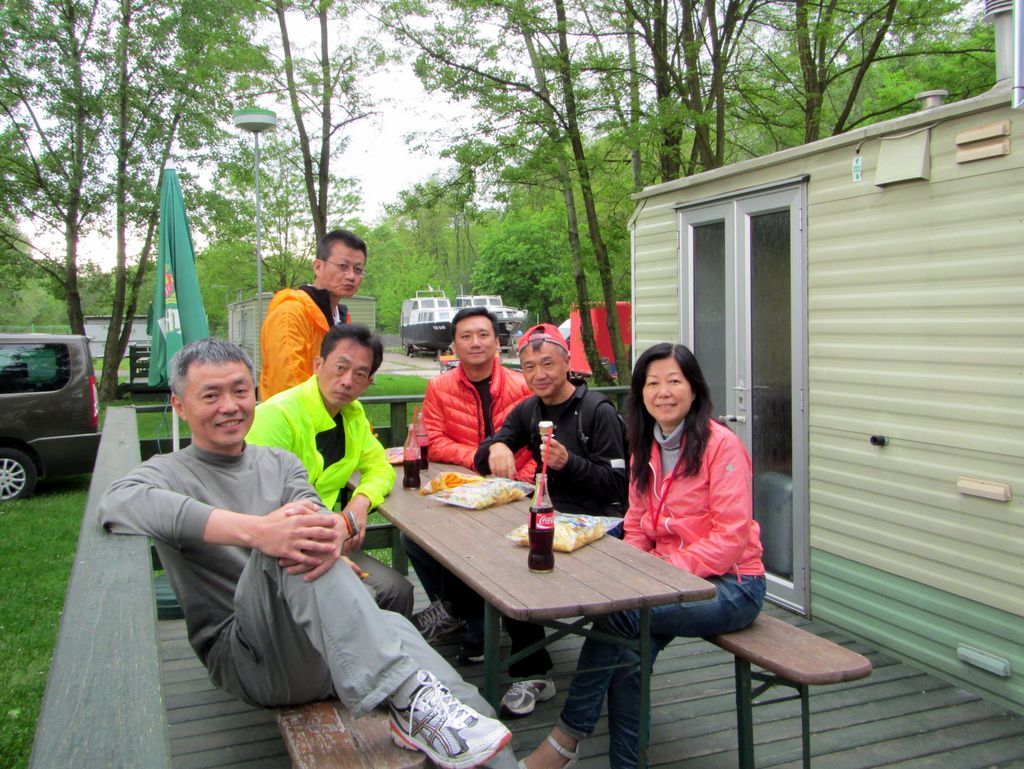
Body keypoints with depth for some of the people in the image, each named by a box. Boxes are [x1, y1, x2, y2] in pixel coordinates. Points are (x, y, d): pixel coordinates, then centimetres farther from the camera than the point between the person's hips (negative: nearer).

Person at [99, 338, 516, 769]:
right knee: (282, 547, -31)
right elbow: (119, 502, -23)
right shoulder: (170, 473, 3)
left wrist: (334, 532, -29)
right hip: (243, 655, -4)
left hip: (329, 642, 5)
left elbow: (315, 519, -2)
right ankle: (405, 696, -39)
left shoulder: (279, 464, 18)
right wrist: (256, 531, -36)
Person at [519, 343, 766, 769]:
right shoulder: (645, 449, 9)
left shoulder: (721, 445, -12)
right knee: (630, 651, -23)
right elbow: (637, 530, 12)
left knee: (619, 613, -24)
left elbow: (731, 538, -17)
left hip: (729, 585, -5)